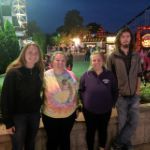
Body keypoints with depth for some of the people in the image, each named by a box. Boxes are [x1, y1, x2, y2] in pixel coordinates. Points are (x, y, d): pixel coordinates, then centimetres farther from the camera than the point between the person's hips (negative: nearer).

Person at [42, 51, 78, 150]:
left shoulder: (71, 75, -3)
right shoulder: (46, 75, -12)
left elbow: (75, 93, 8)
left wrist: (76, 108, 13)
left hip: (69, 114, 3)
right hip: (51, 116, -2)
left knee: (65, 139, 21)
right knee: (52, 140, 16)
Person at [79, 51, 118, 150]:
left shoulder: (110, 75, -9)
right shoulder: (86, 75, -10)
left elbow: (115, 91, 1)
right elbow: (81, 90, 1)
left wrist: (111, 103, -2)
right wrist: (85, 101, -4)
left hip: (105, 110, 1)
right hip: (89, 110, -1)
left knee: (103, 130, 21)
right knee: (90, 131, 15)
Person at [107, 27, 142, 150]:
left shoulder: (136, 56, 7)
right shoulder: (113, 57, -4)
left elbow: (138, 75, 10)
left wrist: (138, 90, 2)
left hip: (134, 96, 3)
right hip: (121, 96, -3)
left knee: (134, 122, 4)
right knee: (122, 123, 7)